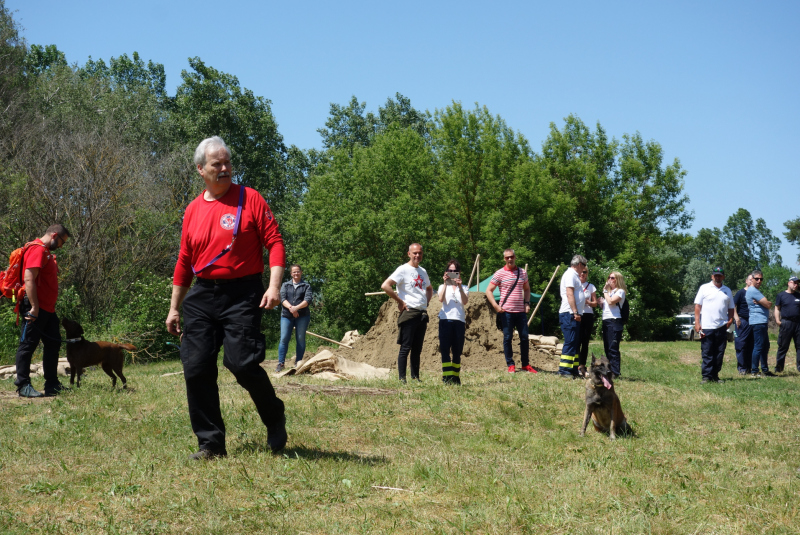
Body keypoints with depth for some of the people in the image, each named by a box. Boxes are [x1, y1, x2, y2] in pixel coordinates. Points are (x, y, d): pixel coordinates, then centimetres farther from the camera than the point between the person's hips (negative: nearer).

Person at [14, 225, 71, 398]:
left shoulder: (46, 252, 20)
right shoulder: (37, 249, -13)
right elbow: (29, 278, -22)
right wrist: (34, 307, -25)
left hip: (47, 309, 11)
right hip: (36, 309, -11)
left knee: (53, 344, 13)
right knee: (28, 345, -5)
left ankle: (52, 385, 18)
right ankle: (23, 385, -2)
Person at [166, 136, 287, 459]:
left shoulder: (249, 199, 0)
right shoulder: (193, 210, 12)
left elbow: (274, 242, -4)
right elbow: (184, 262, 18)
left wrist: (274, 285, -17)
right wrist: (174, 308, 19)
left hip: (242, 295, -5)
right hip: (202, 296, 5)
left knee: (242, 363, -15)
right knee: (196, 369, 0)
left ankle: (275, 419, 13)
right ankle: (211, 444, 11)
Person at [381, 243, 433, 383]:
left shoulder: (422, 271, 17)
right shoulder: (403, 270, -5)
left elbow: (429, 289, 36)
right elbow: (385, 286, -16)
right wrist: (400, 301, -13)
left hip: (422, 314, 7)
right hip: (409, 312, -7)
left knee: (417, 349, 9)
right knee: (405, 347, -7)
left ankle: (415, 378, 13)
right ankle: (402, 379, -6)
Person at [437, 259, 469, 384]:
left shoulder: (464, 288, 16)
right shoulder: (443, 287, 15)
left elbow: (465, 302, -5)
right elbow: (441, 299, -6)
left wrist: (459, 286, -15)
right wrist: (445, 283, -11)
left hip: (459, 321, 1)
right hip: (446, 320, -1)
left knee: (457, 351, 2)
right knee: (445, 349, -10)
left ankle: (455, 377, 8)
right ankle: (447, 377, -13)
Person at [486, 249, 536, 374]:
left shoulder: (522, 272, 9)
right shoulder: (500, 273, -2)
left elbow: (527, 289, 22)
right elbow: (489, 290, -1)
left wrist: (527, 303, 7)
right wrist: (495, 306, -12)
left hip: (521, 311, 3)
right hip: (506, 312, -3)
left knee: (524, 337, 4)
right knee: (507, 338, 0)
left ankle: (526, 364, 15)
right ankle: (510, 365, 8)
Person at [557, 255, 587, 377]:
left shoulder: (574, 275, 22)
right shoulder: (570, 274, -9)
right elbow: (569, 294, -18)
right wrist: (575, 312, -22)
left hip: (575, 315, 11)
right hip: (569, 314, -11)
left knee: (576, 343, 11)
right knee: (570, 342, -11)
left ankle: (573, 370, 15)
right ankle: (564, 370, -11)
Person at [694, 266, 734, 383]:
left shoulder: (727, 290, 17)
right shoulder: (704, 288, 6)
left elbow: (731, 308, 22)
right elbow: (697, 306, 2)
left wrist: (730, 319, 4)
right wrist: (697, 323, -6)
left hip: (722, 327, 4)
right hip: (707, 327, -3)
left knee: (719, 354, 5)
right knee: (707, 354, -4)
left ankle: (715, 376, 11)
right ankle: (706, 376, -1)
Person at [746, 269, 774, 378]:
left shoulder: (756, 290, 21)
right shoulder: (753, 290, -13)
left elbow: (768, 304, 15)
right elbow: (768, 304, -17)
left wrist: (763, 302, -6)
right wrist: (768, 303, 5)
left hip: (762, 322, 11)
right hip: (758, 322, -11)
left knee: (765, 346, 16)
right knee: (758, 347, -11)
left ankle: (765, 370, 24)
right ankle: (754, 372, -10)